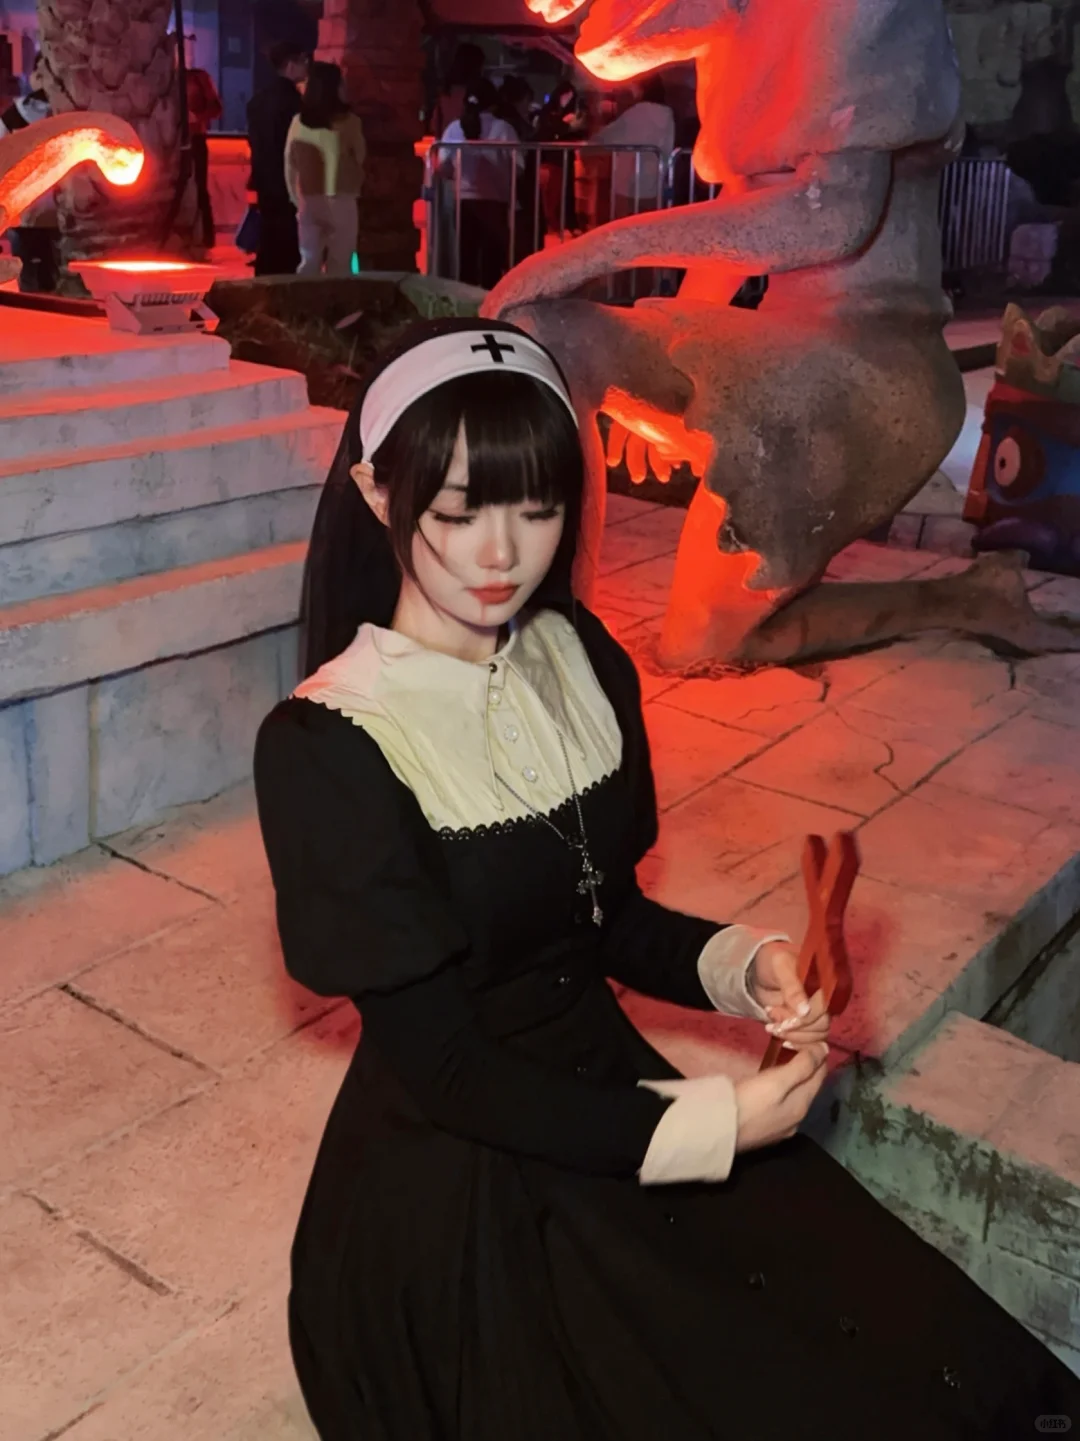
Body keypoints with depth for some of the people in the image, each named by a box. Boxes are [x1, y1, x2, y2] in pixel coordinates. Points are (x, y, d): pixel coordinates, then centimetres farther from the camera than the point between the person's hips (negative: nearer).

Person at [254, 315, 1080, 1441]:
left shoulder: (581, 660, -1)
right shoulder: (325, 746, -19)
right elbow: (440, 1066, -17)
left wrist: (744, 967, -10)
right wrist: (706, 1127, -18)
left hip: (612, 1098, 5)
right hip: (459, 1185, -5)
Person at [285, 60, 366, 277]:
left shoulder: (299, 121, 3)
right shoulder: (348, 121, -6)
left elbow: (290, 164, 6)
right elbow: (360, 157, 5)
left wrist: (296, 198, 14)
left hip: (309, 200, 3)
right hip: (340, 199, -3)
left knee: (309, 261, 7)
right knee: (339, 263, 1)